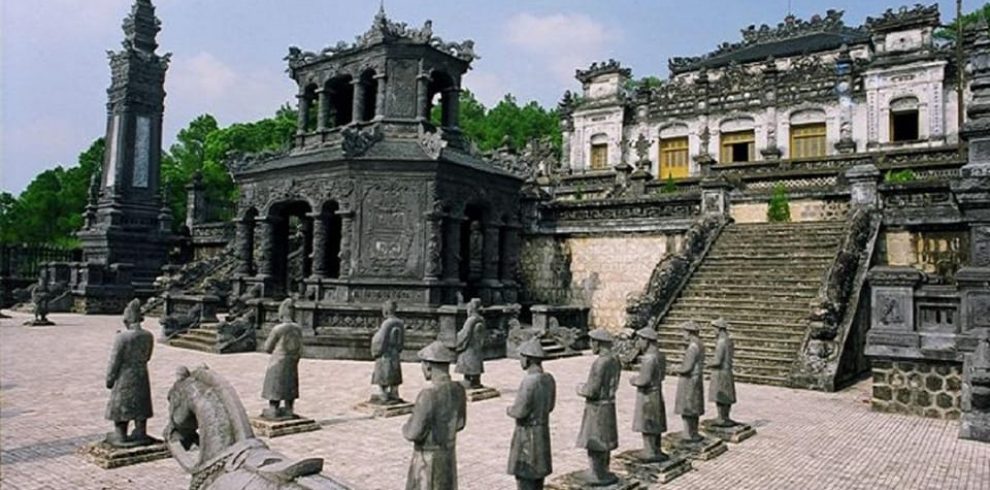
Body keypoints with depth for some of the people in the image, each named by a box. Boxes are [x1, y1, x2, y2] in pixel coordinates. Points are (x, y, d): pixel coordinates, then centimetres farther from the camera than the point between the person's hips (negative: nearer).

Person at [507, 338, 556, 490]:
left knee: (524, 475, 3)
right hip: (543, 431, 8)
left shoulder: (529, 381, -26)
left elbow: (519, 411, -22)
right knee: (537, 471, 19)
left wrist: (509, 410, -2)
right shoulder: (549, 379, -1)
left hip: (527, 434, -8)